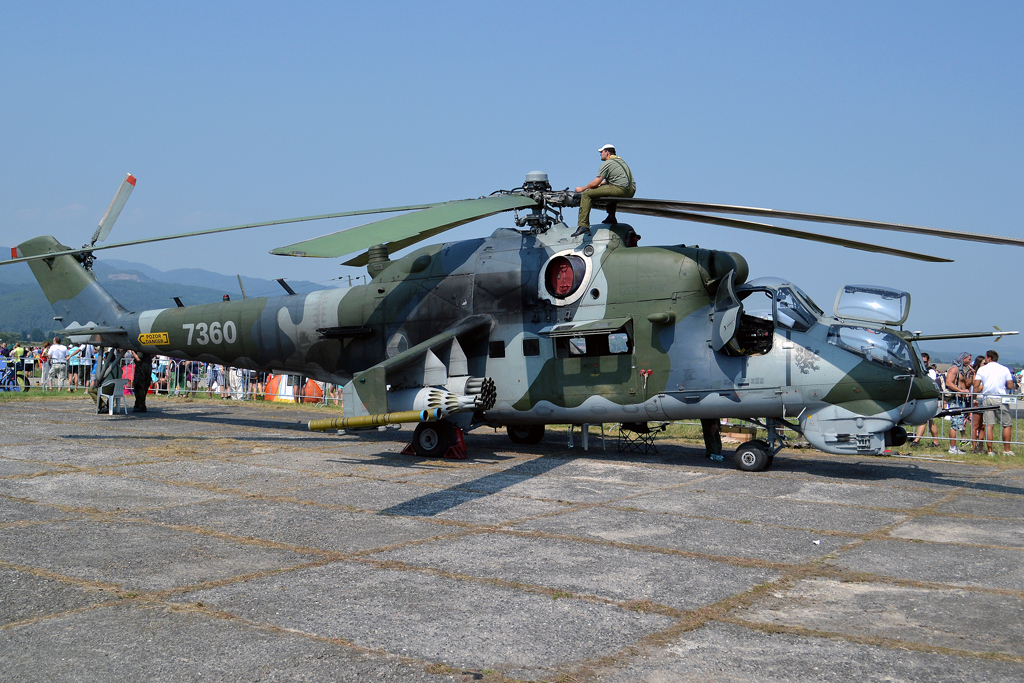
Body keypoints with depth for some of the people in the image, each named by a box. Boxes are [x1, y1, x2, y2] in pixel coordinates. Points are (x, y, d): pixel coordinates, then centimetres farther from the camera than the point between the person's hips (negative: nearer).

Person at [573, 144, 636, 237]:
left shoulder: (607, 164, -1)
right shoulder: (620, 160, 27)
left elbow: (596, 183, -4)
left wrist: (582, 188, 10)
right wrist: (601, 183, 34)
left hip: (620, 189, -9)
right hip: (631, 192, 9)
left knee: (586, 194, -8)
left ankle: (583, 225, -19)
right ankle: (611, 217, 31)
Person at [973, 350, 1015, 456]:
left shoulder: (982, 369, 4)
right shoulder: (1005, 369, 2)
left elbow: (976, 386, -1)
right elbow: (1010, 386, -1)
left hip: (987, 399, 2)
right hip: (1000, 399, -2)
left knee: (989, 425, 1)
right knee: (1007, 425, 8)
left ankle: (990, 450, -1)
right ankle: (1006, 450, 6)